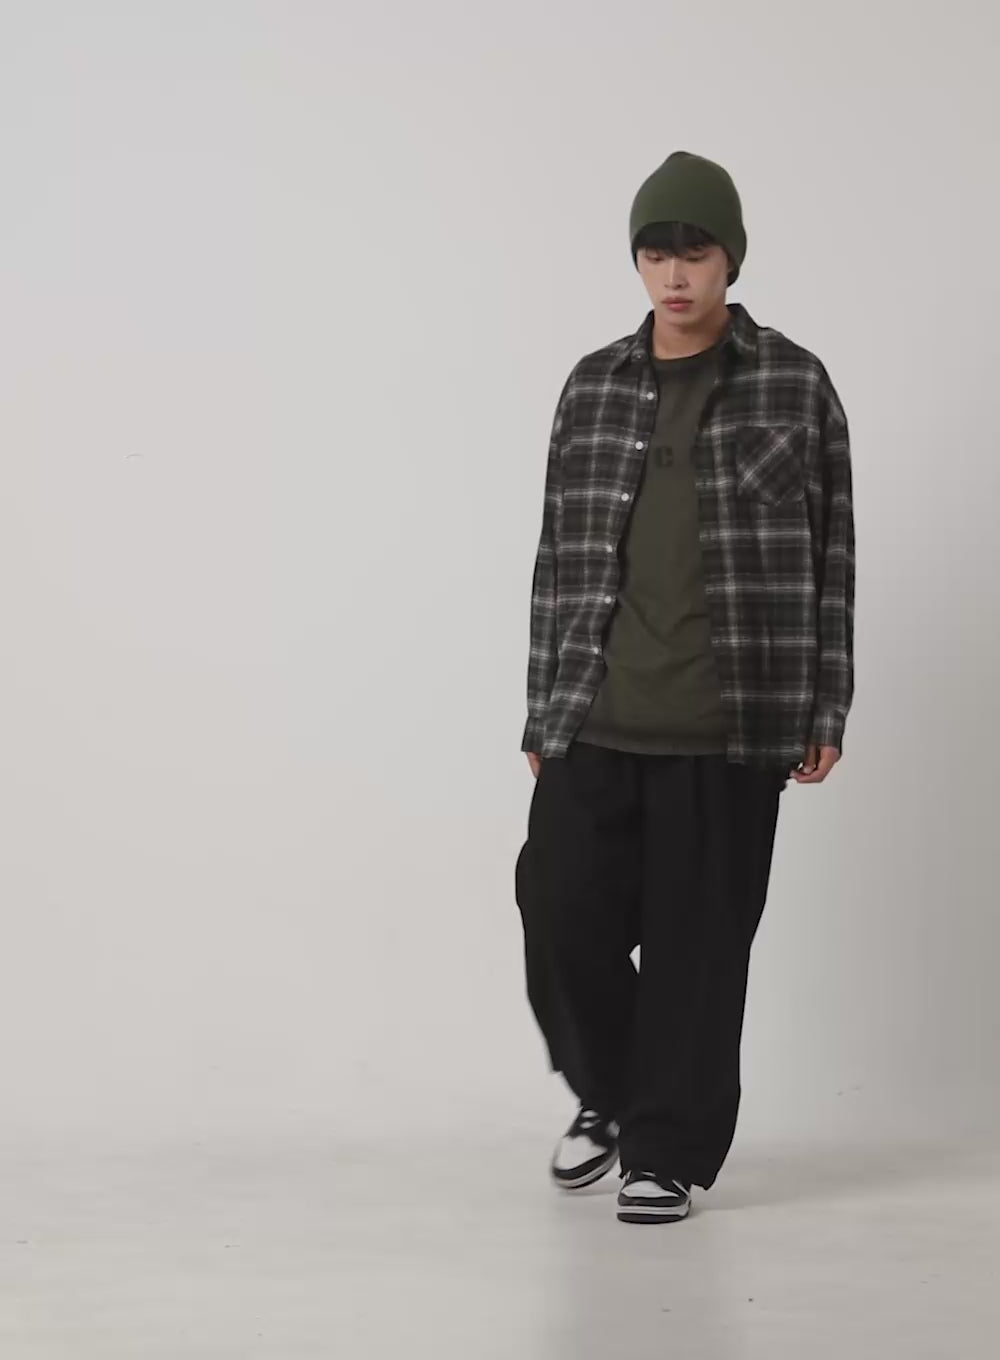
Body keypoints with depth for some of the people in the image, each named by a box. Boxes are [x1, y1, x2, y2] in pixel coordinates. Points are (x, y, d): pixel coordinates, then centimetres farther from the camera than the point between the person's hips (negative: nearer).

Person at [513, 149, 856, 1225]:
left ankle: (669, 1153, 18)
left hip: (730, 730, -2)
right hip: (596, 726, 3)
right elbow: (560, 559, 10)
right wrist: (542, 713, 9)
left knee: (696, 943, 2)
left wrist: (826, 710, 0)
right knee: (563, 918, 1)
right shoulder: (593, 388, 8)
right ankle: (608, 1094, 29)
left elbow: (829, 554, 3)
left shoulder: (795, 385, 1)